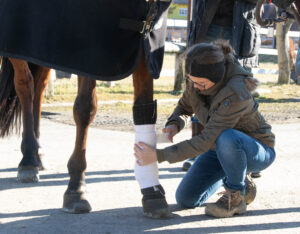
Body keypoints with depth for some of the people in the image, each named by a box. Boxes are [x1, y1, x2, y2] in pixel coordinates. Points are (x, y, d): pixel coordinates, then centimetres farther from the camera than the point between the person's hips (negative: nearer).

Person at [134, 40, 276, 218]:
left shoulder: (235, 94, -36)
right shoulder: (198, 77, -14)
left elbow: (206, 141, -34)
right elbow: (185, 107, 6)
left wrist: (158, 155, -33)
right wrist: (174, 125, -17)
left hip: (257, 150, -7)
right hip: (222, 148, 7)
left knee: (226, 139, -40)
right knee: (185, 199, -2)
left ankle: (236, 197, -16)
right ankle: (233, 174, 22)